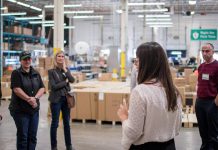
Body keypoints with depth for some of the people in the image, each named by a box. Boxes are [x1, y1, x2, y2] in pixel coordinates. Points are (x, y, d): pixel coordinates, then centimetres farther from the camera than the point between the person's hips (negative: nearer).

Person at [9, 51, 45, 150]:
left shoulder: (36, 74, 11)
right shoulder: (16, 73, -5)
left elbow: (42, 88, 5)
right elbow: (16, 89, -14)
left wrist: (35, 98, -13)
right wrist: (29, 99, -19)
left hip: (34, 109, 5)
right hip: (20, 110, -5)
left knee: (33, 135, 9)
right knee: (22, 135, 0)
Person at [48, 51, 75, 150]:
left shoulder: (66, 69, 7)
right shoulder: (51, 71, -6)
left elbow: (72, 80, -9)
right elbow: (53, 86, -14)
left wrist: (65, 69, -11)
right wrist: (65, 82, -7)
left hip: (66, 99, 4)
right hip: (56, 99, -4)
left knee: (67, 123, 12)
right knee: (55, 123, 4)